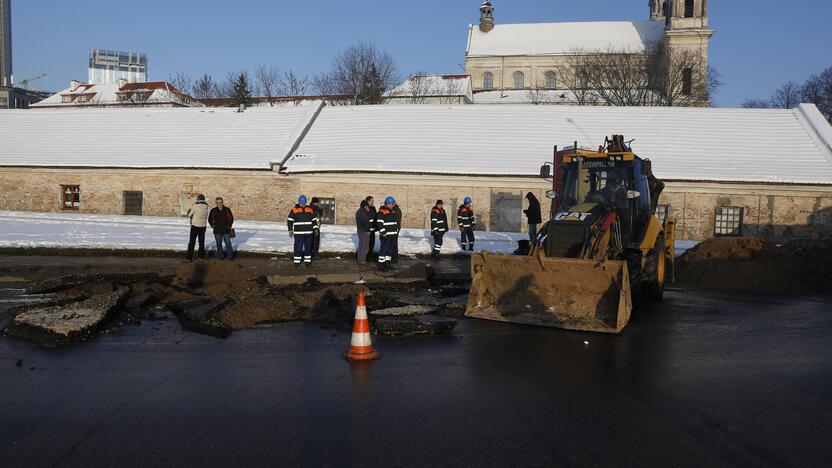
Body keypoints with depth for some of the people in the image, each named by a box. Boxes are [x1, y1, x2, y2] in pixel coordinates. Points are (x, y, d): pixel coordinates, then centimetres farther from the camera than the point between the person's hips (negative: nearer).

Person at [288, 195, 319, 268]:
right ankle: (297, 263, 2)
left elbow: (314, 220, 14)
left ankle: (308, 262, 16)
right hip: (298, 233, -3)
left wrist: (316, 229, 8)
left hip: (308, 233, 3)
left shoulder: (310, 209, 8)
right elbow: (289, 220, 1)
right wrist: (290, 230, -3)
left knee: (308, 247, 8)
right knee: (298, 247, -4)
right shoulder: (294, 210, -1)